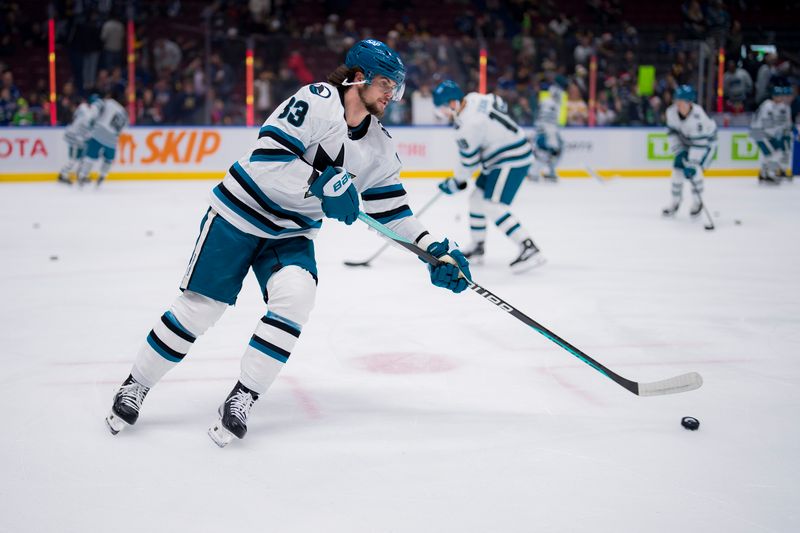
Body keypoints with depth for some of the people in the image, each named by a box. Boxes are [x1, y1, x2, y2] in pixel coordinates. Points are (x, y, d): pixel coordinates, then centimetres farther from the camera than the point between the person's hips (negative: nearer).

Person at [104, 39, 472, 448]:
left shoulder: (379, 147, 2)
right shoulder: (316, 101, -19)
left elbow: (391, 208, 7)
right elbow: (267, 158, -27)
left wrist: (433, 248, -2)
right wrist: (321, 183, -35)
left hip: (293, 234, 5)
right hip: (240, 214, -5)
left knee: (295, 297, -21)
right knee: (199, 307, -2)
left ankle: (242, 398, -10)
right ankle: (135, 386, 18)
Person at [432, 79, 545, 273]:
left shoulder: (467, 125, -24)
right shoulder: (473, 98, 1)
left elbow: (469, 160, -14)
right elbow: (499, 103, 20)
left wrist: (457, 182, 2)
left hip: (511, 160, -11)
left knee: (493, 206, -18)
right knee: (477, 198, 16)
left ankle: (529, 249, -23)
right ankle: (477, 248, 28)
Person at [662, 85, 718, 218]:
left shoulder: (698, 116, -38)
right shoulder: (671, 112, -21)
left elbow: (699, 143, -38)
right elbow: (673, 132, -5)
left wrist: (692, 164, -39)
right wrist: (679, 151, -12)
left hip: (706, 142, -6)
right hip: (685, 141, 6)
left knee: (693, 170, -19)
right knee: (678, 166, -3)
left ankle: (697, 202, 1)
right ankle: (675, 202, 14)